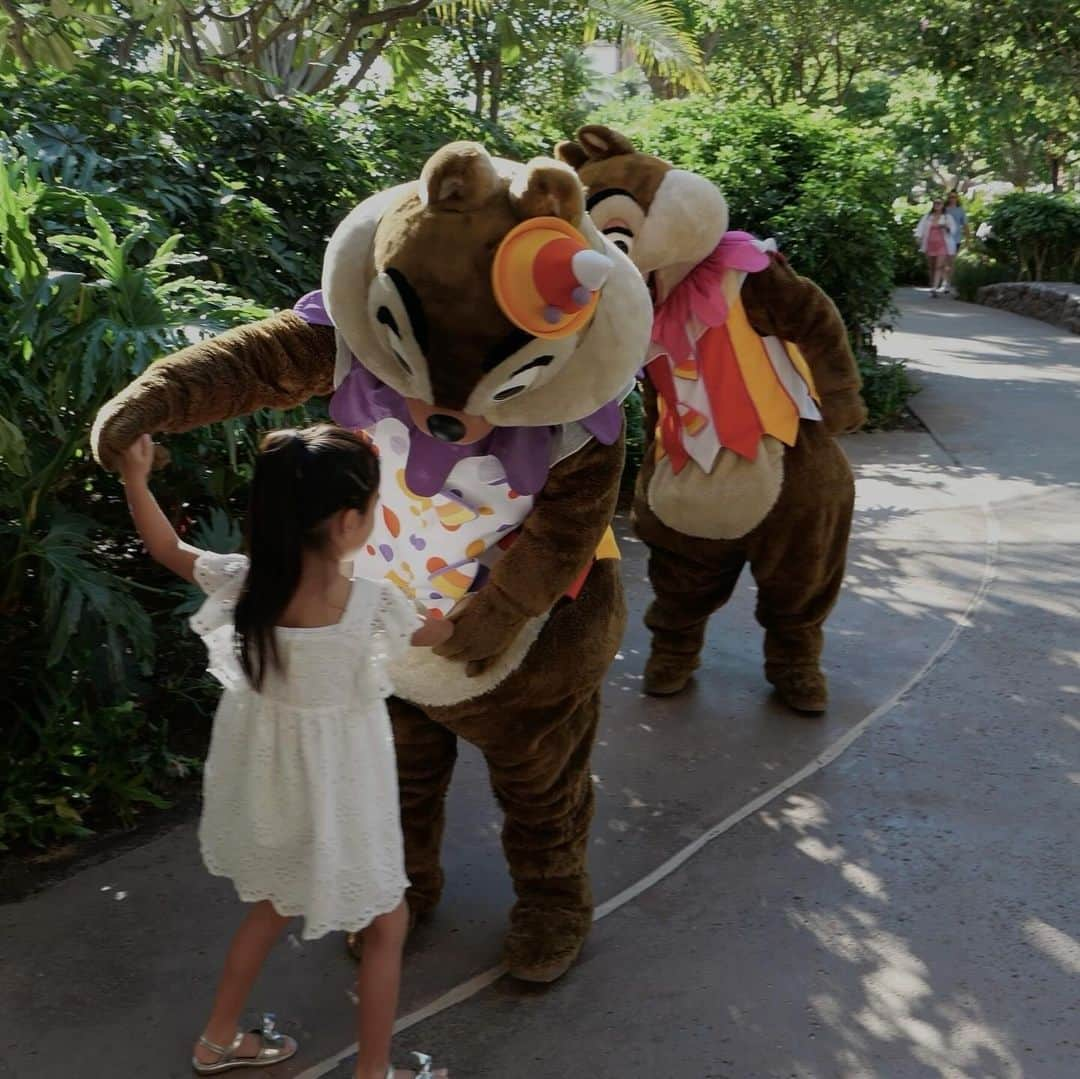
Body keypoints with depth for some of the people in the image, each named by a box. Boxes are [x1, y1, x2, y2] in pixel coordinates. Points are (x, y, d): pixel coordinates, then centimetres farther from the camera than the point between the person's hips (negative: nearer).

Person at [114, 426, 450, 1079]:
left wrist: (135, 478, 10)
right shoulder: (372, 602, -26)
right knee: (388, 924, 18)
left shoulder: (242, 582, -16)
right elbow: (443, 633, -5)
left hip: (266, 781, 6)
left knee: (276, 903, 31)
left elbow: (167, 548, 3)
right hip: (332, 789, -6)